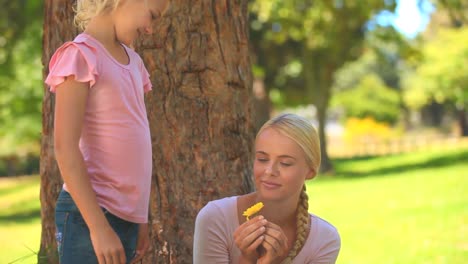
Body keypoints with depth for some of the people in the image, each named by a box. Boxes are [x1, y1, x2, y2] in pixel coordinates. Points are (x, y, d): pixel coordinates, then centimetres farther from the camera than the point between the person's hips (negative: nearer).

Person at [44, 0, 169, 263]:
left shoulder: (132, 61, 15)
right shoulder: (80, 55, -9)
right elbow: (65, 147, -15)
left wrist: (140, 220, 13)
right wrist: (99, 227, -19)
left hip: (127, 215, 7)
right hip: (90, 214, -7)